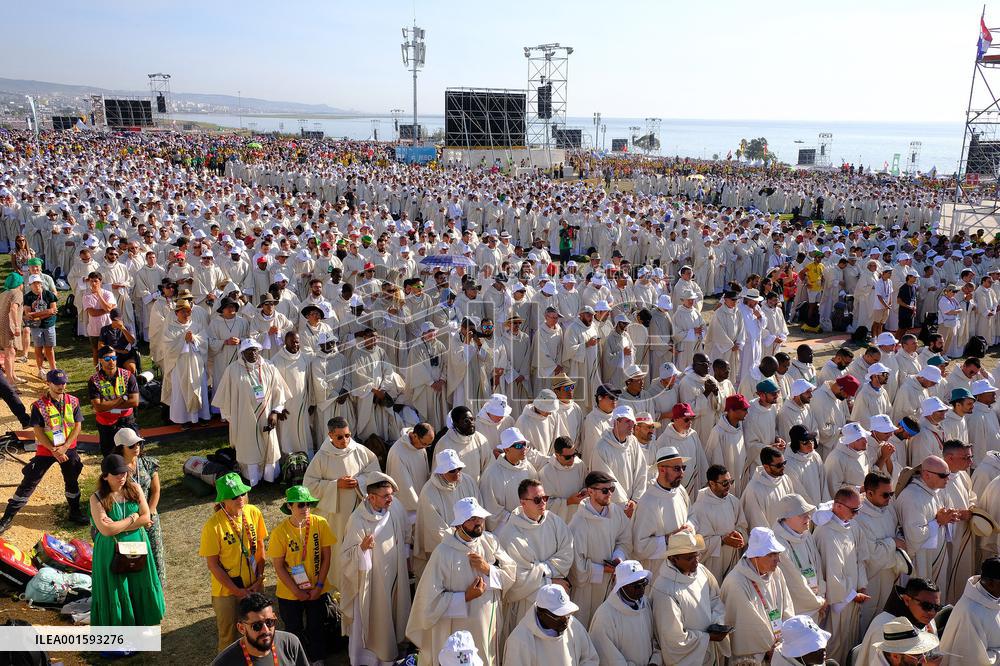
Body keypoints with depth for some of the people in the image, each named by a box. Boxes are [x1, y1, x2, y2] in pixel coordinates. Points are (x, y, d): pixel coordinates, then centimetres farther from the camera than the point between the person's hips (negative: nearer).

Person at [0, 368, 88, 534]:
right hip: (45, 450, -3)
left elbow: (77, 427, -5)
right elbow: (38, 432, -14)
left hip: (68, 449, 3)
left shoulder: (73, 401, -6)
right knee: (29, 482, -1)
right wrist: (54, 451, -19)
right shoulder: (39, 406, -13)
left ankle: (75, 513, 31)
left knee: (72, 481, 14)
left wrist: (64, 448, -14)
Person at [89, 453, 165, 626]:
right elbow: (106, 529, -23)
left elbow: (146, 517, -10)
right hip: (111, 552, -3)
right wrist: (133, 518, -15)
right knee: (116, 591, 8)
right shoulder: (97, 499, -14)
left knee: (139, 587, 16)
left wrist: (118, 527, -18)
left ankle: (140, 622, 35)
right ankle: (117, 625, 25)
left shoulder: (134, 489, -4)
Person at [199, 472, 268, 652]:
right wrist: (238, 591, -14)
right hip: (226, 591, -4)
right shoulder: (213, 526, -21)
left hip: (254, 586, 4)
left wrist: (260, 580, -6)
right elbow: (212, 564, -15)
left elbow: (260, 546, 1)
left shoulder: (254, 513, -9)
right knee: (229, 637, 14)